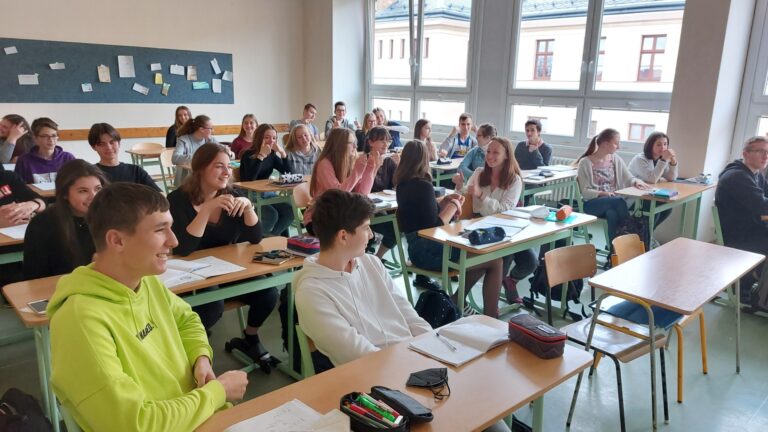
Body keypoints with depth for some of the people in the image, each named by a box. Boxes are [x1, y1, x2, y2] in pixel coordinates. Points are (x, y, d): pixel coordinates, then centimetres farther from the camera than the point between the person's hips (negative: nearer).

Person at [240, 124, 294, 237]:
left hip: (267, 194, 6)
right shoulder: (248, 155, -10)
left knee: (290, 211, -15)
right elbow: (250, 179, -28)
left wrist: (282, 153, -11)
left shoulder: (272, 155, 8)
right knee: (272, 214, -28)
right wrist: (261, 155, -27)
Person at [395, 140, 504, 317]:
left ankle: (456, 301, 20)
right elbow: (434, 226, -19)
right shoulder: (423, 186, -18)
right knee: (495, 260, -1)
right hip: (427, 251, -9)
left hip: (419, 248, 9)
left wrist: (444, 203, 5)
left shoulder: (403, 184, 8)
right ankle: (491, 318, 8)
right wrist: (453, 206, -6)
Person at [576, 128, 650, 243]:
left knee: (612, 214, -34)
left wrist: (636, 181, -14)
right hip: (592, 203, -4)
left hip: (614, 201, 4)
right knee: (620, 201, -33)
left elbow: (629, 179, 10)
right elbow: (585, 192, -7)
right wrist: (602, 193, -24)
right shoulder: (585, 162, -5)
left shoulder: (616, 160, 10)